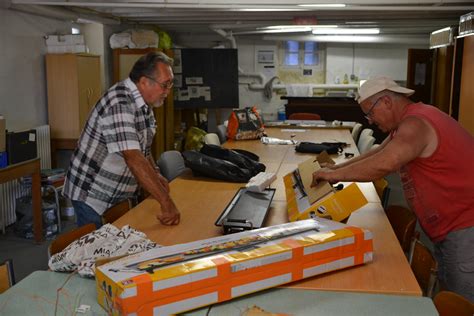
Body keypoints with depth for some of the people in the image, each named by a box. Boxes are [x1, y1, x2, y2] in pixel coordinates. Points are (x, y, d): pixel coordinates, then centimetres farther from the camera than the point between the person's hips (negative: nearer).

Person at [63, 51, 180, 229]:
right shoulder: (119, 104, -27)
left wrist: (155, 175, 1)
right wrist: (166, 202, -39)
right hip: (92, 196, -8)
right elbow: (133, 158, -36)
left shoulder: (144, 102, 2)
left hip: (120, 194, 8)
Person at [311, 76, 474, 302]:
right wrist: (337, 168, 9)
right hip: (450, 227, 10)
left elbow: (382, 164, -33)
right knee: (449, 297, 16)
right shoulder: (408, 120, 13)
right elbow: (378, 153, 20)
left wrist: (335, 175, -21)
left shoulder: (416, 123, -20)